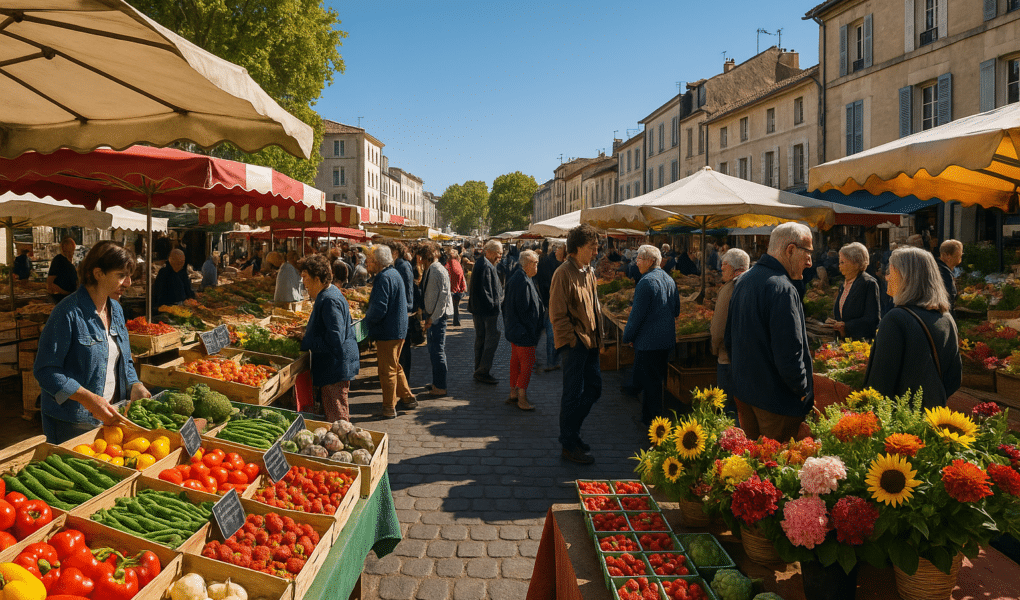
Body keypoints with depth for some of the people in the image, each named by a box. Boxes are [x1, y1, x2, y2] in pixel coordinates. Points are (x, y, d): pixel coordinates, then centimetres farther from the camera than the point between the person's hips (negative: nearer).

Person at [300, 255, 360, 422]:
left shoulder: (329, 300, -22)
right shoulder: (328, 295, 12)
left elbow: (335, 340, -28)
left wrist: (305, 343, -18)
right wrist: (306, 331, 15)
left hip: (335, 369, -11)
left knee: (336, 418, -1)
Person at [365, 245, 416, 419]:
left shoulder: (384, 278, -20)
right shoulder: (394, 273, 12)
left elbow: (379, 309, -27)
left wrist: (367, 320, -7)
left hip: (387, 332, -10)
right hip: (399, 329, 10)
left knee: (387, 371, 0)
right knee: (395, 367, 22)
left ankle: (389, 409, 9)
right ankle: (407, 398, 30)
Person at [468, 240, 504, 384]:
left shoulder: (480, 264, 15)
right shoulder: (486, 267, -18)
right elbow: (484, 291, -23)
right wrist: (493, 305, -16)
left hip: (478, 310, 11)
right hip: (488, 310, -11)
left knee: (480, 339, 15)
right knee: (492, 339, -4)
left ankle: (479, 371, 23)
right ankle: (483, 371, -1)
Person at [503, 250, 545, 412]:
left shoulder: (516, 277, 10)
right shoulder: (523, 281, -22)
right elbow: (523, 309, -22)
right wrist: (531, 330, -16)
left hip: (515, 330, 11)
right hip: (524, 332, -11)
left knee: (516, 361, 16)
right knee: (527, 363, -2)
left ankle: (513, 394, 26)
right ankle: (522, 398, 5)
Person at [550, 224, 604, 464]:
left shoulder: (589, 271, 12)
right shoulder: (563, 273, -14)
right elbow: (558, 314, -16)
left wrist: (599, 337, 14)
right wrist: (573, 339, -15)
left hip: (590, 342, 9)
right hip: (574, 343, -9)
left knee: (594, 388, 14)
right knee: (573, 393, 0)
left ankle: (571, 432, 29)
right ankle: (569, 445, 14)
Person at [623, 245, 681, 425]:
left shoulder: (646, 282, -18)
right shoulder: (669, 279, 10)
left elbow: (637, 314, -17)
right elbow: (676, 310, 19)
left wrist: (627, 336, -6)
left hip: (648, 341, -9)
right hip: (667, 340, 9)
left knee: (650, 382, 0)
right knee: (660, 379, 18)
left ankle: (652, 419, 8)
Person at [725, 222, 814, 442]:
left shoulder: (743, 281, 8)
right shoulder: (782, 289, -22)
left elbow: (730, 337, 17)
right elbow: (789, 353, -25)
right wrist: (804, 390, -11)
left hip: (742, 390, 9)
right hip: (776, 398, -9)